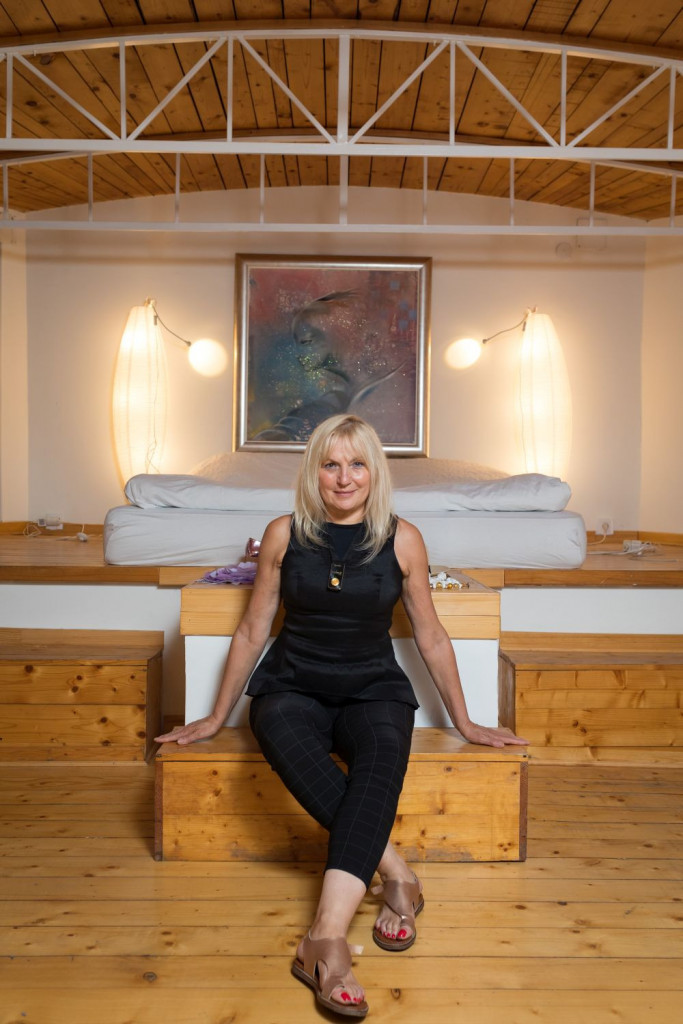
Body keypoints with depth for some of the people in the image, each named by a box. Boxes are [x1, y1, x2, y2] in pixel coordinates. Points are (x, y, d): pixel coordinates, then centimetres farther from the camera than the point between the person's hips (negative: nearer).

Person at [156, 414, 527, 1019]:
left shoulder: (402, 539, 0)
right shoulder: (284, 534, 1)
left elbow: (431, 637, 9)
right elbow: (253, 631, 9)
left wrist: (465, 723, 14)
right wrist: (216, 718, 13)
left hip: (372, 689, 0)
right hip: (292, 686, 1)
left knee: (383, 754, -35)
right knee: (283, 733, -36)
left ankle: (326, 940, -40)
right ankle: (396, 877, -27)